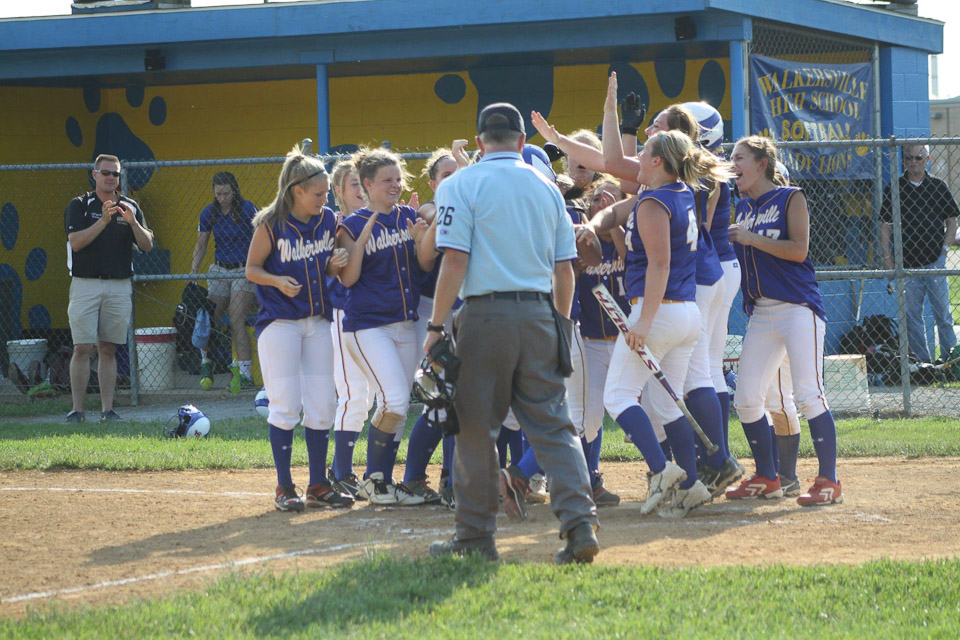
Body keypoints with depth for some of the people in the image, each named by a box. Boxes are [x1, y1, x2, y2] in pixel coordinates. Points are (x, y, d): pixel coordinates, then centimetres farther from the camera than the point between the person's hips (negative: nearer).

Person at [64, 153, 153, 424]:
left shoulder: (130, 207, 11)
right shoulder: (80, 205, 3)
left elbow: (147, 245, 3)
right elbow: (76, 242, -11)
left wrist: (132, 222, -15)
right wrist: (103, 221, -21)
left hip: (119, 286, 3)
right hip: (85, 284, -3)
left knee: (108, 350, 5)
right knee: (82, 348, -8)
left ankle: (108, 409, 6)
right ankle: (77, 409, -4)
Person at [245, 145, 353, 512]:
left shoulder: (328, 220, 3)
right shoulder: (271, 225, -10)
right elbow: (252, 269, -4)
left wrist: (336, 265, -10)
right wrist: (278, 281, -23)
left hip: (317, 321, 5)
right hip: (279, 321, -5)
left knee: (322, 406, 5)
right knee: (286, 407, -5)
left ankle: (318, 485, 14)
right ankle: (284, 488, 3)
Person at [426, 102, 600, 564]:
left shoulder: (462, 185, -2)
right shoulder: (547, 188, 12)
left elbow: (455, 261, -10)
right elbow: (565, 269, 12)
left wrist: (436, 326, -7)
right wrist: (560, 326, 22)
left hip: (486, 314, -4)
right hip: (540, 316, 4)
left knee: (476, 426, 4)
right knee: (553, 425, 4)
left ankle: (476, 534, 9)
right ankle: (579, 522, -10)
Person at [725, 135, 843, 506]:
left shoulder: (790, 198, -2)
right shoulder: (741, 208, 17)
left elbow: (799, 250, -13)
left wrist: (751, 238, -15)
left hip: (798, 307, -7)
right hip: (761, 314, 7)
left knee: (808, 395, -13)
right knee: (746, 399, 4)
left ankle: (829, 482, -10)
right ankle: (766, 479, 16)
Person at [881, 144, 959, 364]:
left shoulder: (938, 187, 7)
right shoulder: (894, 189, 6)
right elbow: (885, 226, 7)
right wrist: (887, 258, 0)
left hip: (934, 260, -1)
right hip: (906, 263, 1)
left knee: (942, 312, 0)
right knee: (912, 314, 3)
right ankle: (921, 360, 9)